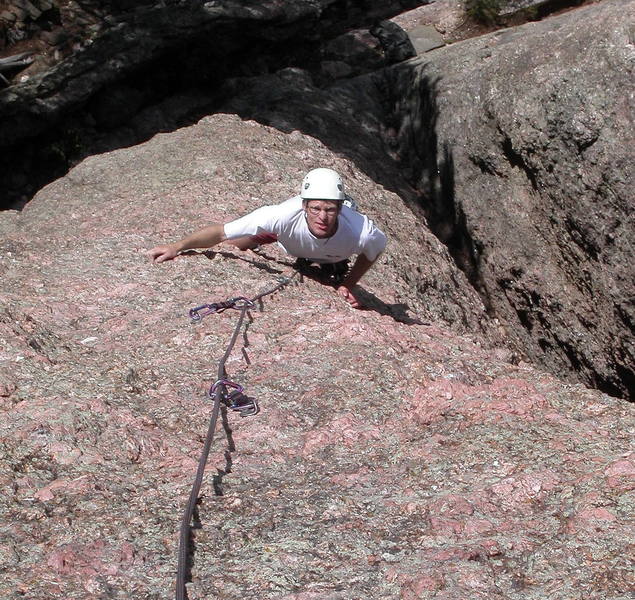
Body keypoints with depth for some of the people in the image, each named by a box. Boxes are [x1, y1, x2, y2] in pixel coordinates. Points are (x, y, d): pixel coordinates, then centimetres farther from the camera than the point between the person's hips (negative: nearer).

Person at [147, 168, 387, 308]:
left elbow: (377, 247, -18)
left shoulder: (360, 231, -46)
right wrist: (178, 246, -50)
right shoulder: (286, 215, -49)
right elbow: (222, 231, -43)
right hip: (293, 246, 0)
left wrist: (348, 285, -22)